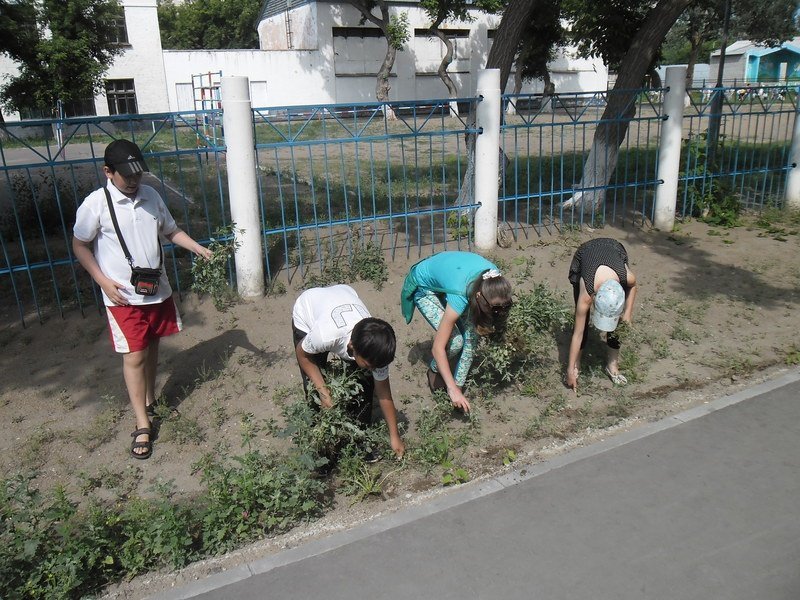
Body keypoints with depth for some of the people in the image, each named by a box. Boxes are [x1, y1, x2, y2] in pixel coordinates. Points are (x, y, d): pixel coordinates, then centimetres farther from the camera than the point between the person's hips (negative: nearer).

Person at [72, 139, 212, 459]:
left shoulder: (151, 196, 1)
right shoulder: (95, 204, -12)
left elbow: (171, 231, 12)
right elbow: (79, 246, -3)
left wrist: (201, 250, -2)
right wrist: (104, 281, -11)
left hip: (157, 290, 5)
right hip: (123, 296, -5)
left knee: (152, 347, 17)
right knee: (134, 356, -3)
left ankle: (149, 401, 38)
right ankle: (142, 425, 6)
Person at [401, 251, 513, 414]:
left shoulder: (494, 278, -27)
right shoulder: (460, 295, -43)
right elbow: (438, 348, -36)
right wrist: (452, 389, -37)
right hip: (423, 286, -6)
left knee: (471, 334, -12)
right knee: (455, 341, -19)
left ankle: (459, 383, 5)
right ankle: (434, 371, 11)